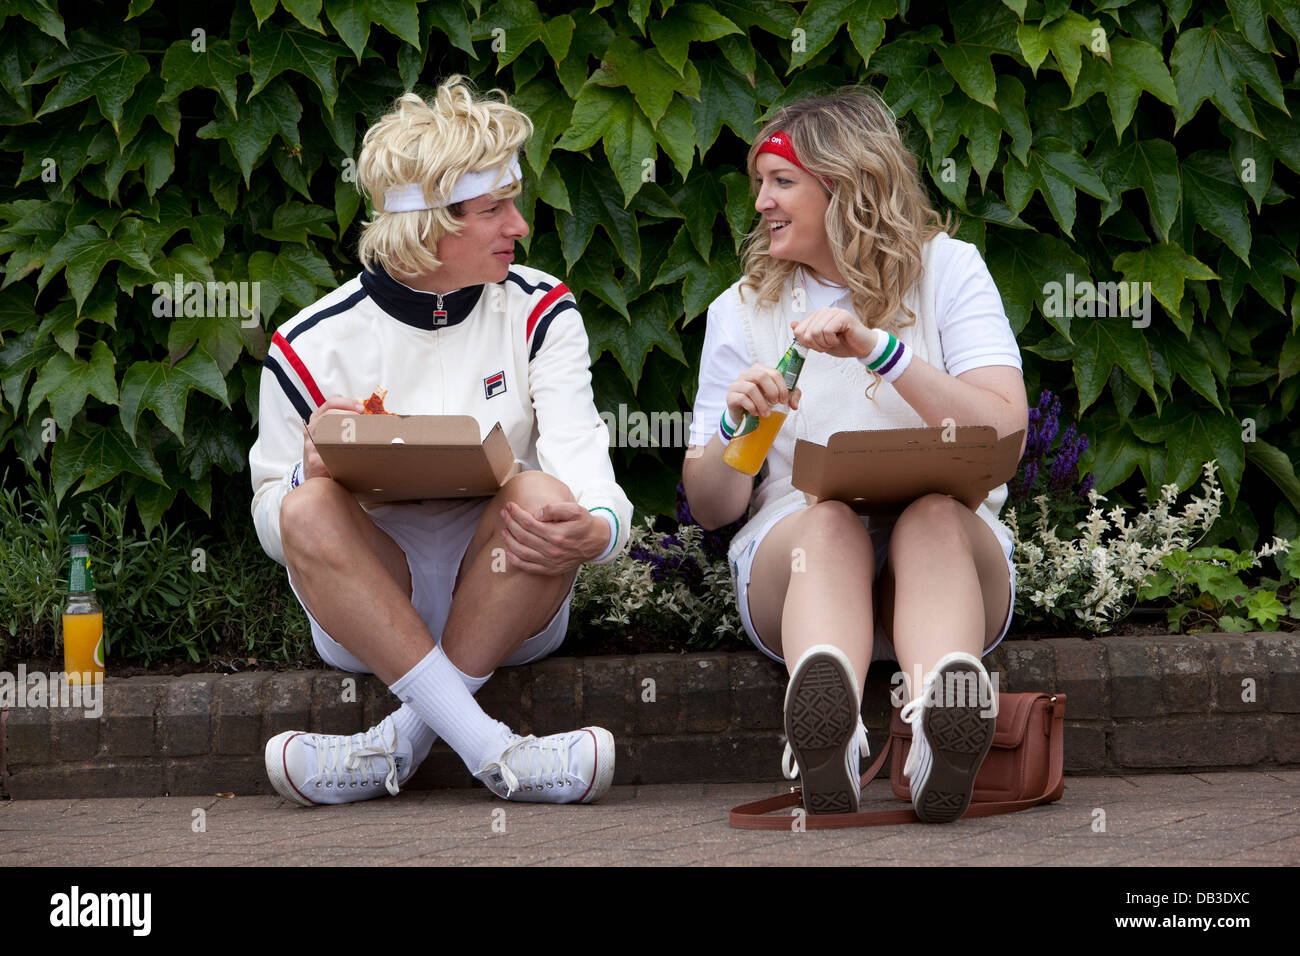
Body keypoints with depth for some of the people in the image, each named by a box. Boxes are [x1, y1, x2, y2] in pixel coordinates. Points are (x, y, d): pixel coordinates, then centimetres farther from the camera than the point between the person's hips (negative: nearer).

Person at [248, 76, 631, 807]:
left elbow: (584, 464, -12)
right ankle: (485, 746, -35)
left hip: (509, 599, 1)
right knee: (311, 507, -31)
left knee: (542, 493, -30)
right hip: (364, 611, 0)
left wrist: (593, 529, -38)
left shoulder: (539, 312, 2)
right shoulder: (312, 346, -2)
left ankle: (406, 739, -23)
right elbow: (272, 525, 2)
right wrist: (310, 468, -23)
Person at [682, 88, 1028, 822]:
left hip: (953, 551, 0)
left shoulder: (947, 271, 8)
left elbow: (1004, 432, -8)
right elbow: (709, 507, 10)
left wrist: (879, 349, -18)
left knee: (936, 513, -36)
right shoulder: (743, 310, 14)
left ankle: (940, 729, -67)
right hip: (798, 555, 0)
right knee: (827, 517, -35)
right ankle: (829, 751, -67)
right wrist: (735, 426, -12)